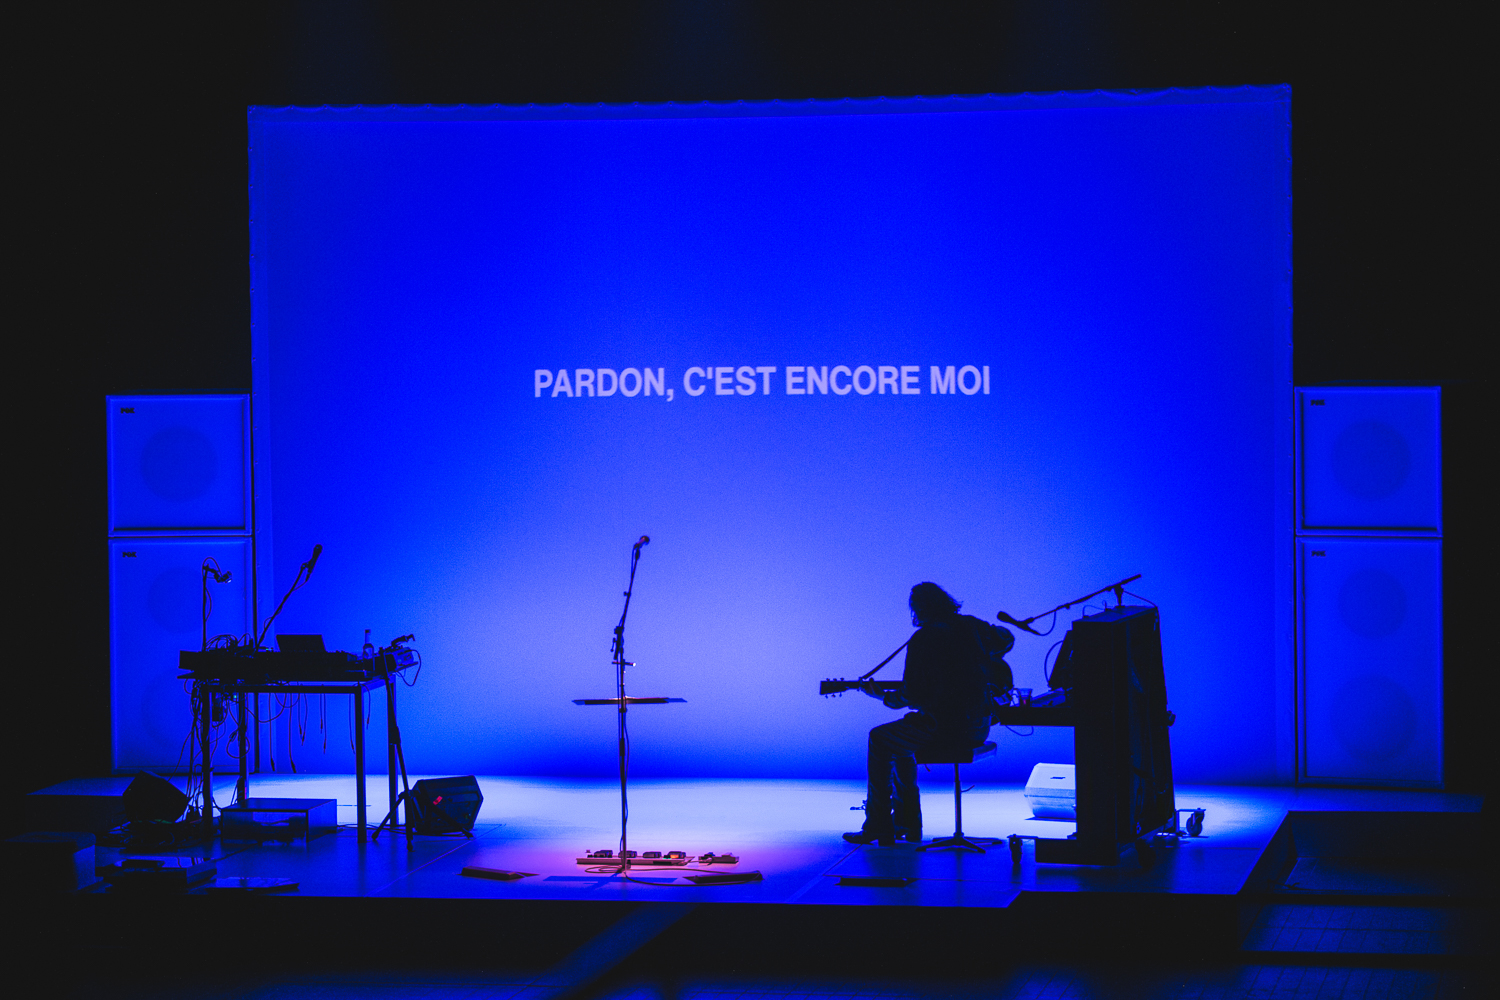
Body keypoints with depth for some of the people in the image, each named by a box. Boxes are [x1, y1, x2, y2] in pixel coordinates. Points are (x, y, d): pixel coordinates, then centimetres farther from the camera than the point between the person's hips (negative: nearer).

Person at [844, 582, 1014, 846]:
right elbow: (1007, 639, 27)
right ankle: (907, 823, 31)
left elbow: (910, 696, -11)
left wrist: (881, 695, 6)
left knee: (880, 739, 14)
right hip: (978, 728, 8)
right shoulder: (971, 627, 8)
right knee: (901, 737, 30)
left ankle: (879, 828, 11)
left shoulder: (923, 639, -12)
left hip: (945, 725, -8)